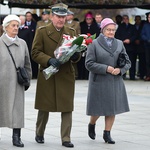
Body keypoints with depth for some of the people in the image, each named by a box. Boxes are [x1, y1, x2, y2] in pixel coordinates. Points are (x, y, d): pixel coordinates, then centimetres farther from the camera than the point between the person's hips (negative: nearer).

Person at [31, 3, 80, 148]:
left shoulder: (71, 32, 11)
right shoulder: (42, 31, -1)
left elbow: (77, 52, 14)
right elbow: (35, 53, -5)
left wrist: (75, 56, -10)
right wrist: (49, 60, -21)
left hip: (66, 76, 2)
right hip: (47, 76, -2)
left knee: (67, 108, -2)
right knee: (44, 108, 9)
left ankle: (66, 138, 3)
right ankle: (39, 134, 29)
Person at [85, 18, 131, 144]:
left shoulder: (119, 44, 9)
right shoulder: (94, 44, -3)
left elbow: (128, 62, 11)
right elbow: (89, 63, -9)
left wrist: (120, 70, -10)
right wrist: (106, 68, -16)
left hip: (115, 82, 4)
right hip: (99, 82, -4)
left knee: (112, 109, 3)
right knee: (98, 109, 2)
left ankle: (107, 134, 13)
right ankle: (92, 125, 32)